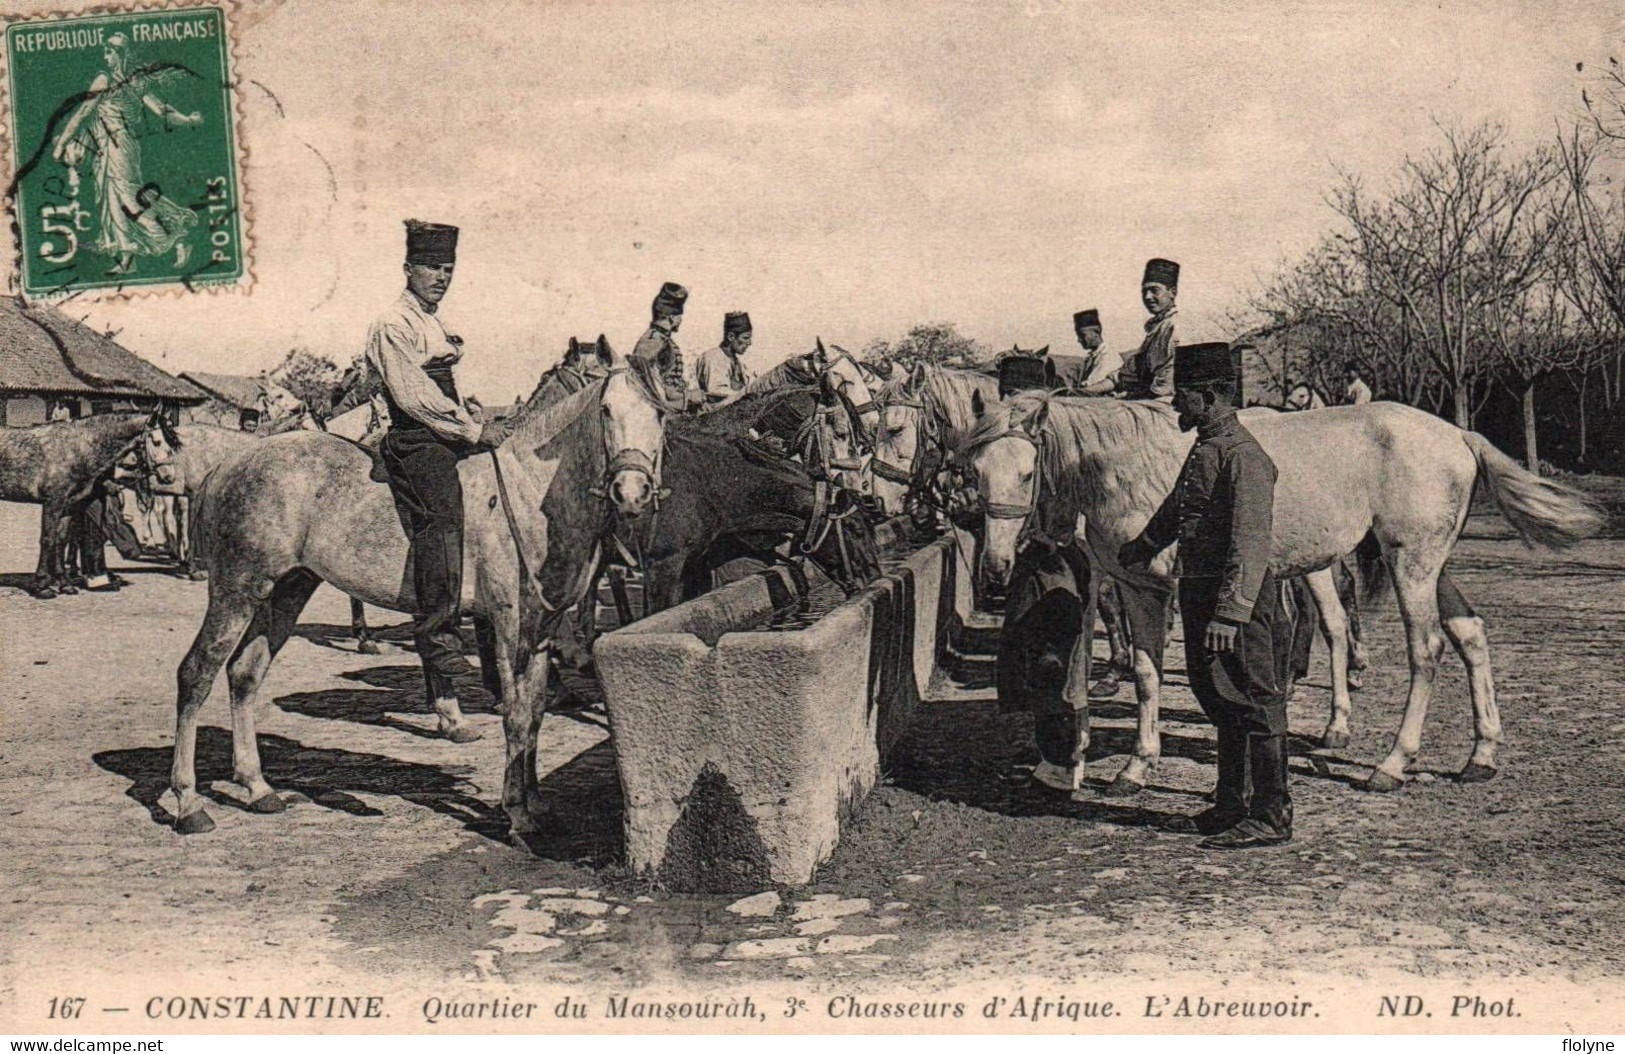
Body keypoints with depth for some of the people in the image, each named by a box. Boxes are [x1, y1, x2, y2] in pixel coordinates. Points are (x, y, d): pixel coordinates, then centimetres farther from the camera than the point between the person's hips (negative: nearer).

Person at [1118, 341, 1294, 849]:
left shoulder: (1243, 456, -17)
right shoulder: (1204, 448, 14)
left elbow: (1251, 544, -25)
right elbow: (1174, 512, 31)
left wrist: (1229, 614, -31)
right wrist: (1135, 553, 44)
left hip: (1237, 603, -10)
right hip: (1200, 596, 10)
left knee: (1255, 707, -1)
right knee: (1221, 706, 16)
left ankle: (1271, 818, 7)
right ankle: (1231, 808, 28)